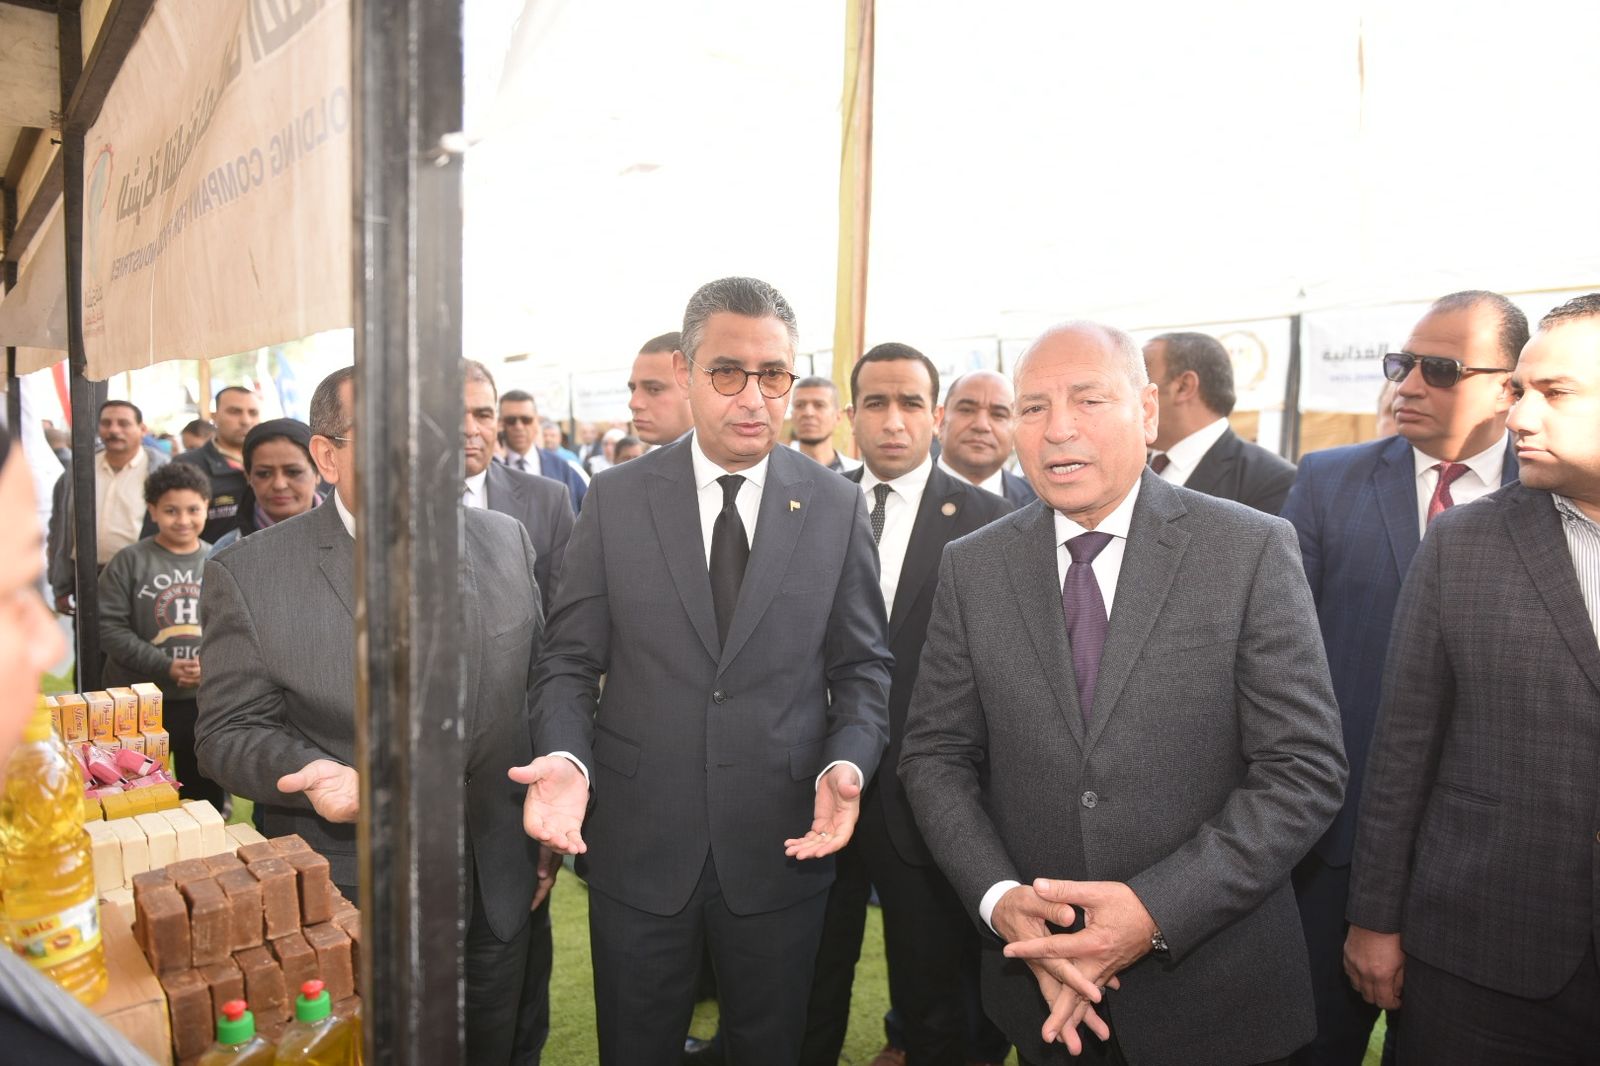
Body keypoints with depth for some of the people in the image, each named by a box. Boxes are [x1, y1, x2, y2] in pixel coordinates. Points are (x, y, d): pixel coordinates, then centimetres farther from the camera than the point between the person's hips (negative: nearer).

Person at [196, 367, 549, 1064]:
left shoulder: (506, 542, -2)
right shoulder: (249, 575, -10)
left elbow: (539, 688, 5)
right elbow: (229, 732, -6)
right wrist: (314, 773, -27)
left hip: (499, 894, 3)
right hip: (345, 903, -3)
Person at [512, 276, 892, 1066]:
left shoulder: (836, 508, -2)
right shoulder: (616, 499, -3)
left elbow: (862, 667, 2)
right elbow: (570, 661, 0)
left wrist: (845, 767, -15)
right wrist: (564, 758, -18)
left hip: (782, 848, 1)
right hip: (637, 846, 0)